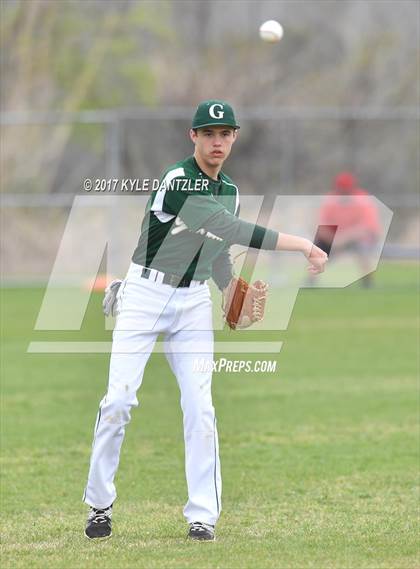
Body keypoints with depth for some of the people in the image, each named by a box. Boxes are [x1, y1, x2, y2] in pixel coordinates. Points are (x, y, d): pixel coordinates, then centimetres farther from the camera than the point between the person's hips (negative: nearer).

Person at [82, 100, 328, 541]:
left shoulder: (228, 192, 9)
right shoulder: (177, 182, -18)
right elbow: (234, 231, -27)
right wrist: (303, 246, -28)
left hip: (193, 302, 6)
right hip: (144, 297, -6)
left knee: (199, 407, -4)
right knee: (118, 400, -9)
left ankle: (203, 516, -1)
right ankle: (99, 504, 5)